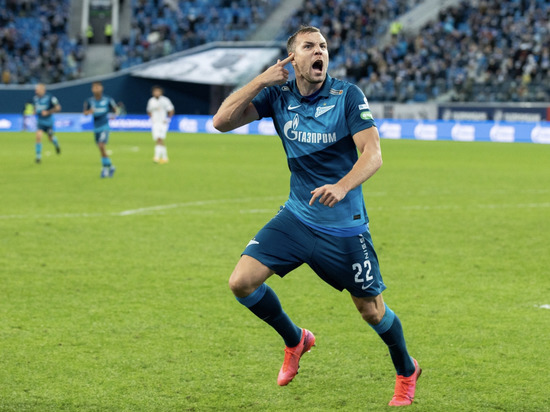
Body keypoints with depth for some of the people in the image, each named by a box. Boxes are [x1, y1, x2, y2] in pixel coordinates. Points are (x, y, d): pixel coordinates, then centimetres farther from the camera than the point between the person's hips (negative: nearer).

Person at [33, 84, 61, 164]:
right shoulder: (35, 98, -1)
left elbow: (58, 108, -15)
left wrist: (47, 112, -23)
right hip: (40, 121, 3)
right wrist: (35, 111, 0)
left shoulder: (50, 98, -17)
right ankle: (38, 156, -12)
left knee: (50, 138, 13)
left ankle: (56, 145, 50)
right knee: (38, 136, -17)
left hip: (48, 121, -3)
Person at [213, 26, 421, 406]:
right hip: (297, 216, 4)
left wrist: (342, 186, -37)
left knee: (371, 310, 4)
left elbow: (372, 153, -19)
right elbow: (222, 121, -8)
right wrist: (261, 80, -16)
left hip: (344, 225, -3)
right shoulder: (278, 96, -1)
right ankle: (295, 341, 17)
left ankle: (407, 371, 34)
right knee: (242, 282, -10)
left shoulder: (348, 96, -12)